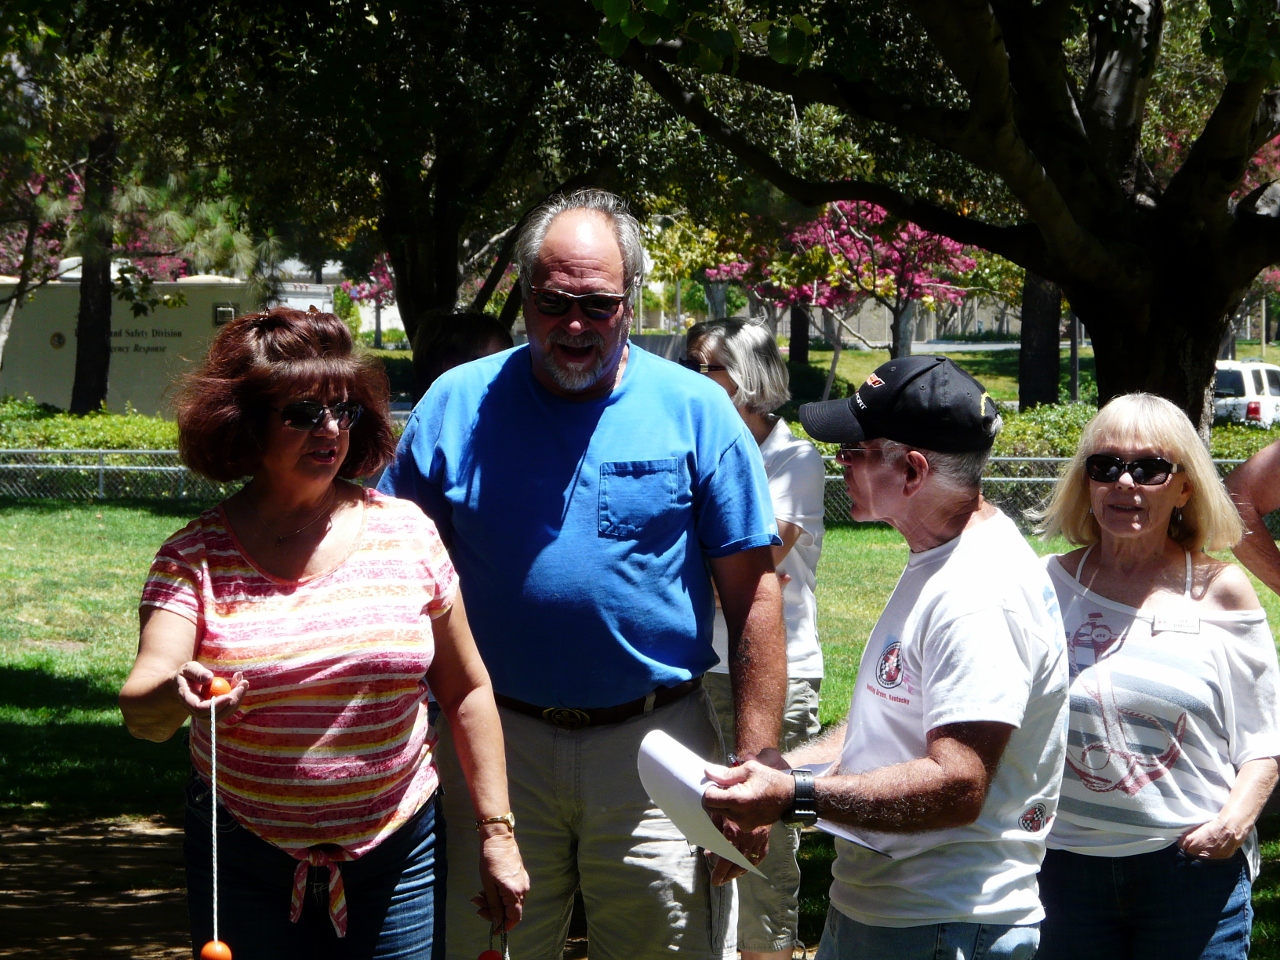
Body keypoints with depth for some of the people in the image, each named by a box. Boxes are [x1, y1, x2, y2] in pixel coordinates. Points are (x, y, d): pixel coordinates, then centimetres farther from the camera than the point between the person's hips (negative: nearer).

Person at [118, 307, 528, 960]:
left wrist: (497, 834, 3)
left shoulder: (405, 532, 0)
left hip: (395, 860, 1)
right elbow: (139, 711, -15)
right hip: (246, 867, -1)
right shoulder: (196, 557, -4)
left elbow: (466, 691, 6)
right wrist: (174, 696, -39)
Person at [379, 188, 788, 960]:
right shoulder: (456, 408, 2)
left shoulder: (695, 411, -2)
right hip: (497, 743, 1)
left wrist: (758, 768, -7)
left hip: (654, 744, -1)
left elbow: (753, 594, -2)